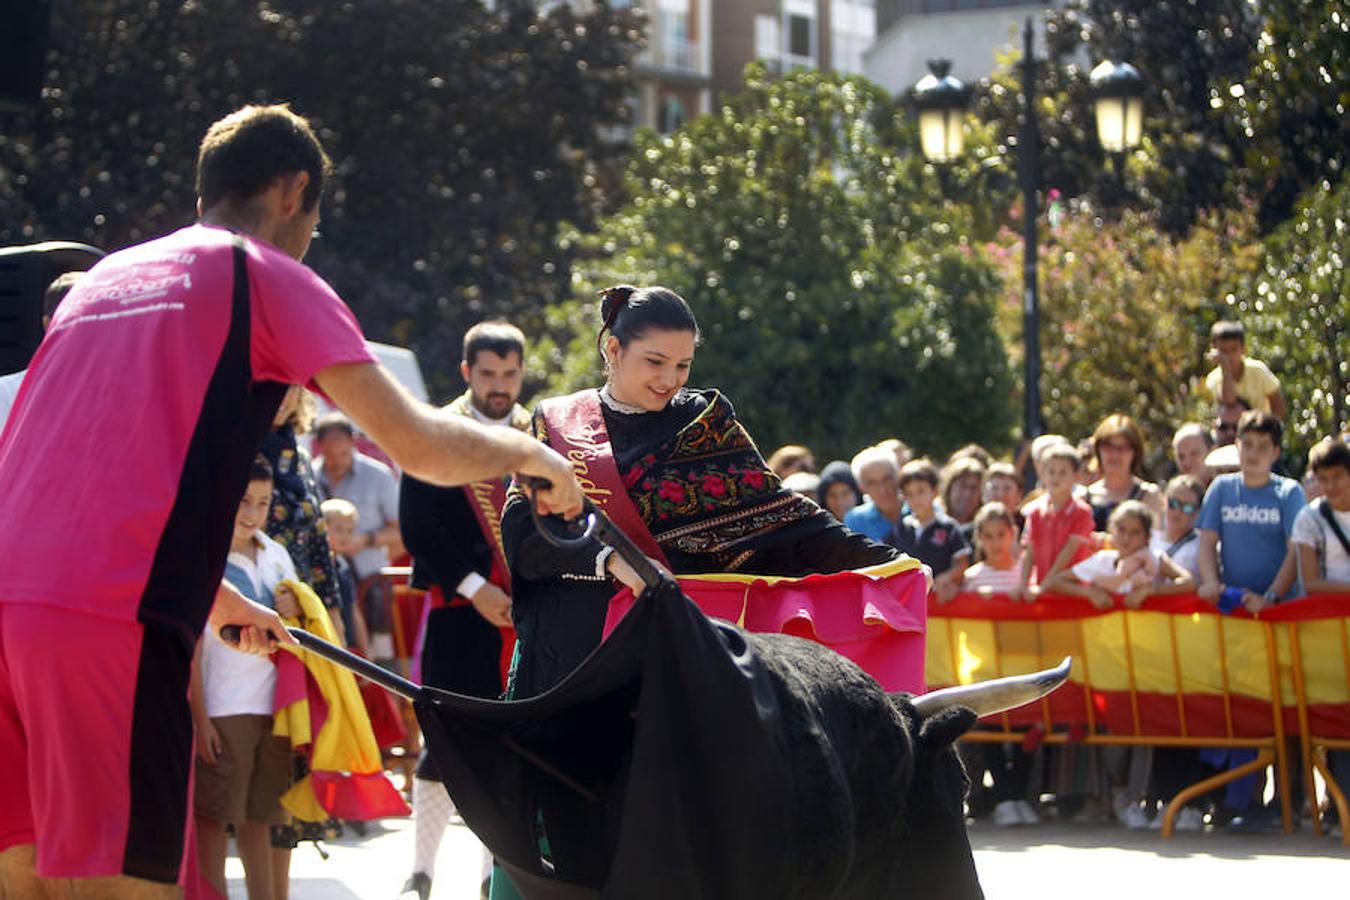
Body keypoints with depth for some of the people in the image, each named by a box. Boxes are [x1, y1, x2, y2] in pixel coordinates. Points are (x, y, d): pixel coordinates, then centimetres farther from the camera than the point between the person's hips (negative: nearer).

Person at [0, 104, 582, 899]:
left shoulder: (107, 276, 27)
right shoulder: (270, 276, 7)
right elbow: (418, 445, 0)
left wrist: (220, 599, 46)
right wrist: (530, 454, 19)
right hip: (114, 623, -7)